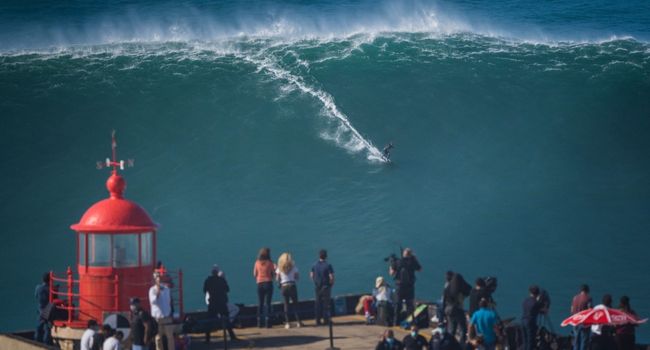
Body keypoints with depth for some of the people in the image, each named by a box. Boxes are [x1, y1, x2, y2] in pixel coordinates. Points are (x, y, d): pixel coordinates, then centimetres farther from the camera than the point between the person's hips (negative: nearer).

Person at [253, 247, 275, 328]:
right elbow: (273, 273, -3)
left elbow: (254, 274, 5)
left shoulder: (257, 263, 0)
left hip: (260, 284, 3)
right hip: (268, 283, -2)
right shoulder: (269, 263, -7)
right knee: (267, 303, -2)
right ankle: (267, 322, -7)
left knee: (260, 303, 9)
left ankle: (259, 322, 7)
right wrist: (275, 268, 16)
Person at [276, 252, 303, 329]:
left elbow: (278, 279, 1)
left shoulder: (279, 268, 1)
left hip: (283, 287, 1)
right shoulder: (293, 267, -2)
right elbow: (297, 277, 1)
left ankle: (287, 323, 0)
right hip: (292, 286, -1)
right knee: (295, 303, 7)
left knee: (286, 304, 6)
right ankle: (298, 321, 2)